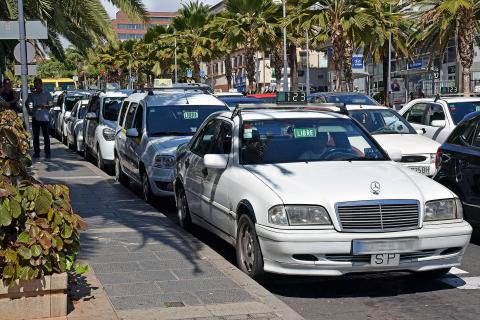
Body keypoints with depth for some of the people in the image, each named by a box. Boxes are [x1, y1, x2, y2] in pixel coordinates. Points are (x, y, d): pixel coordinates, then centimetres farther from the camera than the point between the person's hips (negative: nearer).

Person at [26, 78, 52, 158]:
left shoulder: (47, 94, 4)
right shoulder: (32, 94, 11)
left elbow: (50, 105, 0)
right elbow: (27, 103, 11)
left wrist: (44, 106, -19)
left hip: (45, 117, -3)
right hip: (35, 117, 3)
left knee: (46, 136, -1)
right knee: (36, 136, 4)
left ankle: (47, 152, 3)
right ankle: (36, 152, 10)